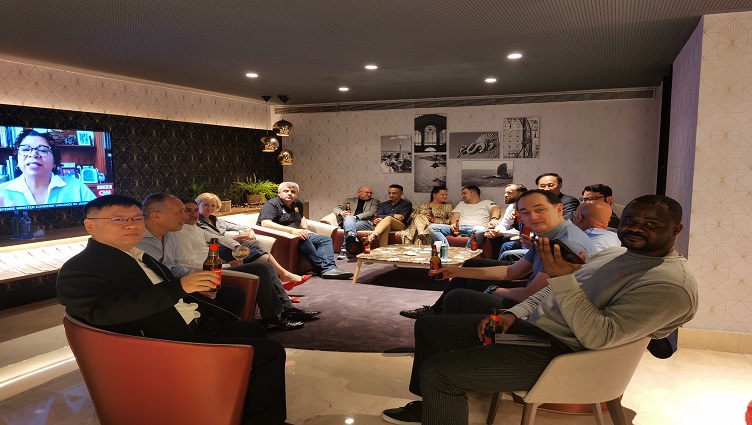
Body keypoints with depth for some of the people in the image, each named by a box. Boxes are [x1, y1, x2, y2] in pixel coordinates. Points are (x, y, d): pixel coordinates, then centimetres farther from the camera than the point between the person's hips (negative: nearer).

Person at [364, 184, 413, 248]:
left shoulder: (406, 204, 16)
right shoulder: (383, 204, 27)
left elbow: (402, 218, 0)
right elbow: (378, 216, 8)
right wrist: (394, 215, -9)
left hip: (399, 226, -2)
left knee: (388, 218, -37)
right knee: (386, 226, -39)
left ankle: (372, 236, -59)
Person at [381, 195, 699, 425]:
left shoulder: (672, 284, -16)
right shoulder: (613, 254, 12)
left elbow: (598, 337, -25)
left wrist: (562, 277, -28)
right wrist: (512, 314, 0)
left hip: (561, 353, -9)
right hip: (531, 325, 10)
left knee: (439, 371, -20)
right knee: (428, 326, 13)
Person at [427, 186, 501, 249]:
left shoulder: (486, 203, 21)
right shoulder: (461, 204, 34)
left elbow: (496, 209, 1)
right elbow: (455, 217, 19)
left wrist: (494, 219, -24)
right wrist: (453, 224, -7)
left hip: (474, 228, -3)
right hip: (459, 228, 4)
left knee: (480, 230, -42)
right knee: (432, 227, -19)